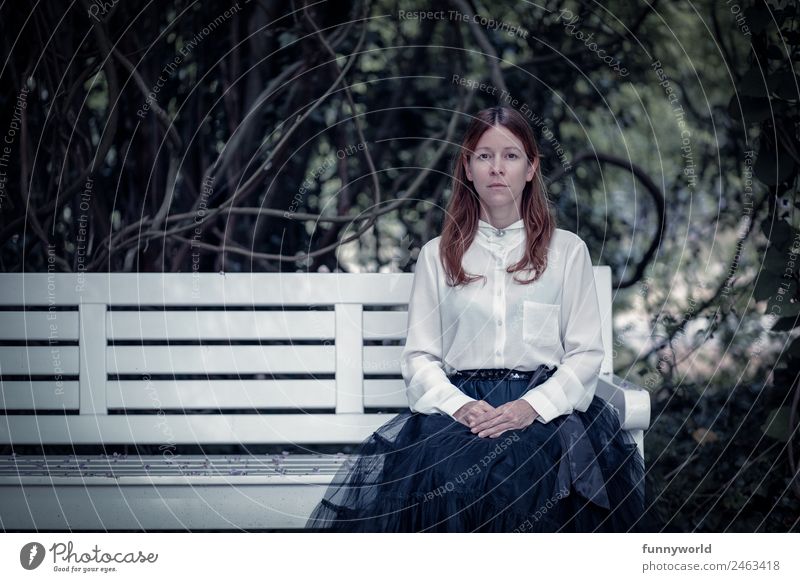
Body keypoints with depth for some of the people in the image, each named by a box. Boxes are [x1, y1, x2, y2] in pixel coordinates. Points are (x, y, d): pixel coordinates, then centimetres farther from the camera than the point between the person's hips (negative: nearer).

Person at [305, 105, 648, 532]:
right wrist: (459, 405, -12)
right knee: (444, 466, -34)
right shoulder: (437, 255, 17)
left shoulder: (567, 250, 14)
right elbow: (419, 356, 9)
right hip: (459, 399, 1)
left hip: (545, 405, -1)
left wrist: (533, 406, -11)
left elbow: (585, 353, 7)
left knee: (525, 465, -36)